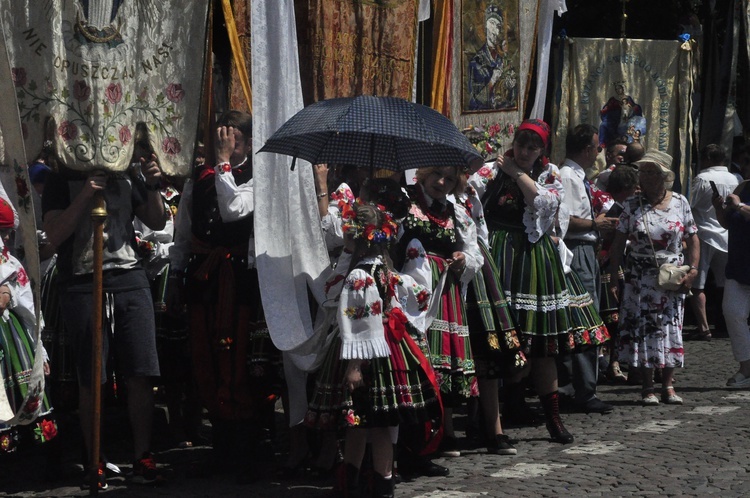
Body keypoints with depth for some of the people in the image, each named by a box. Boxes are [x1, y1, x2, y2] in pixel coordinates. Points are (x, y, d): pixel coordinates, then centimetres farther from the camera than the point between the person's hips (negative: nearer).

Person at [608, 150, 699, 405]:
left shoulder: (680, 202, 2)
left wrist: (692, 270, -7)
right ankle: (647, 386, 7)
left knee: (671, 328, 3)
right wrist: (613, 279, -6)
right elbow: (618, 244, -1)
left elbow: (693, 241, 5)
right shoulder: (633, 205, 0)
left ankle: (667, 385, 14)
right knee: (641, 327, -2)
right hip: (639, 277, -1)